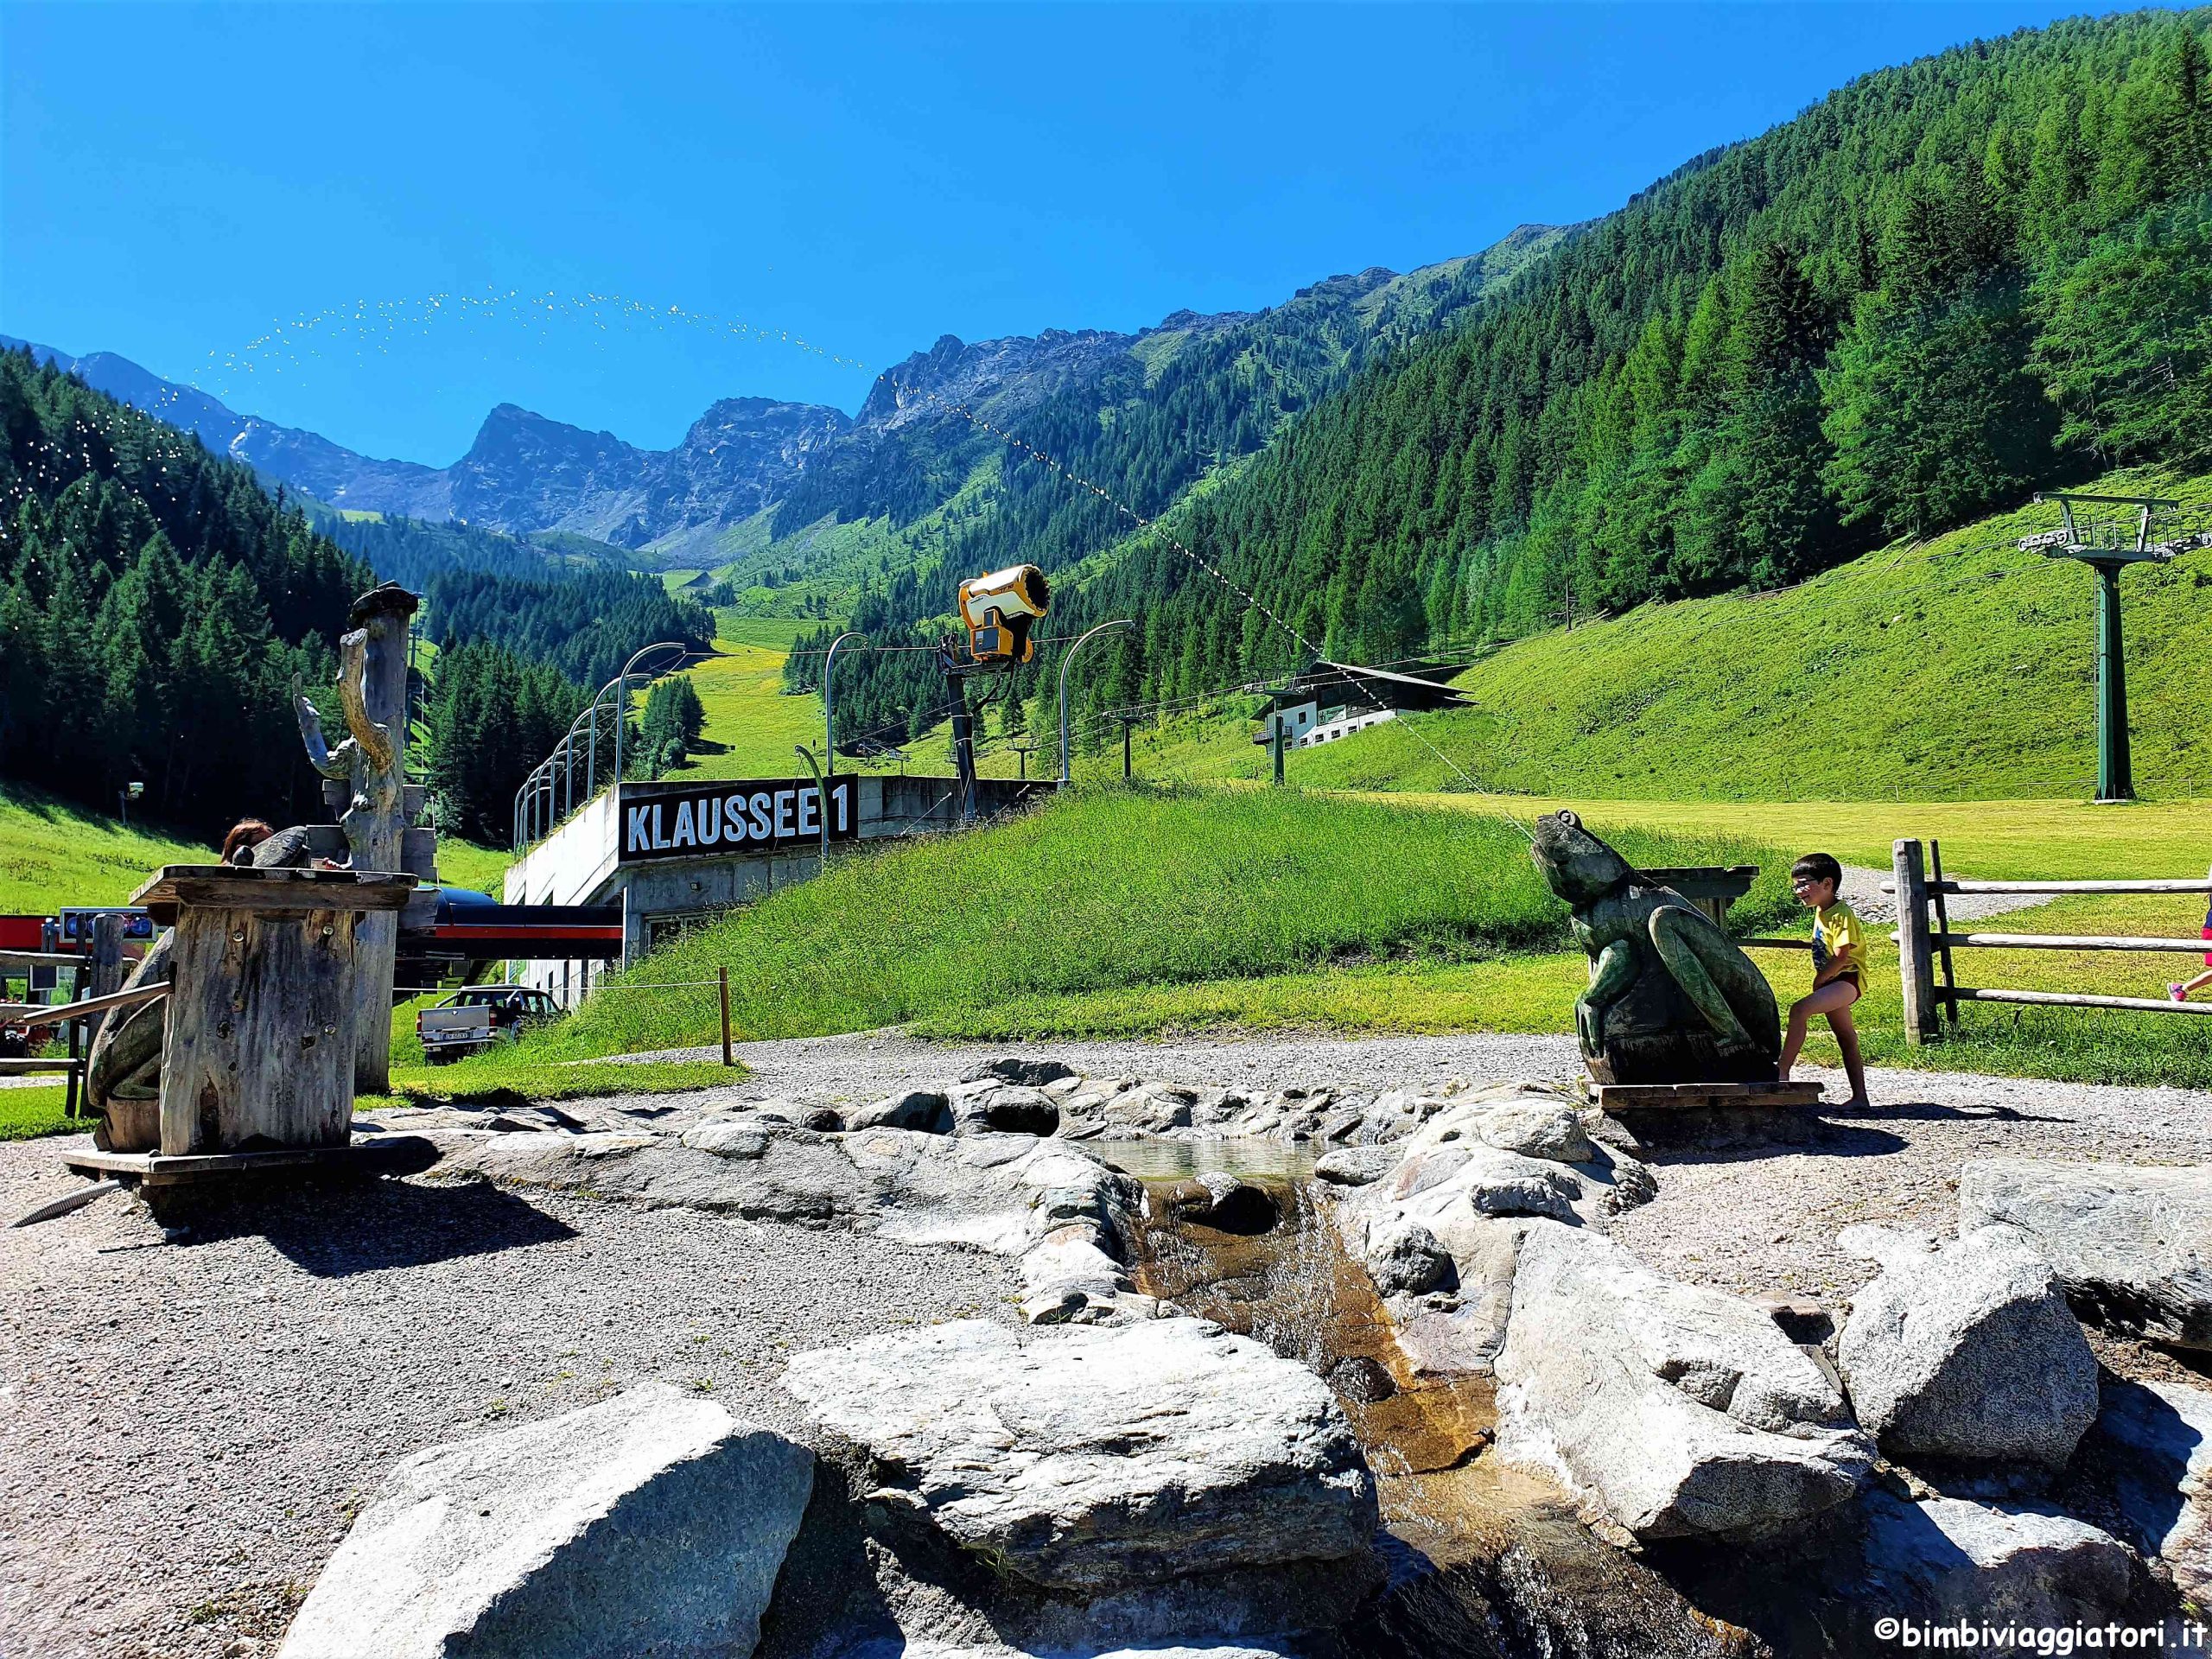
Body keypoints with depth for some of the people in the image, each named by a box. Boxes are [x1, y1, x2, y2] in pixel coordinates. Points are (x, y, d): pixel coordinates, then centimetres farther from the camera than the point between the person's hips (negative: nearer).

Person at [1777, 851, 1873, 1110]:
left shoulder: (1842, 914, -15)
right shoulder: (1821, 913, 12)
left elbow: (1841, 957, -21)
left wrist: (1818, 982, -14)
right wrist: (1819, 982, 9)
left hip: (1848, 979, -10)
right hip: (1832, 982, 10)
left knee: (1799, 1009, -27)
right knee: (1847, 1040, 13)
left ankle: (1782, 1072, -27)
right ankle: (1860, 1097, 18)